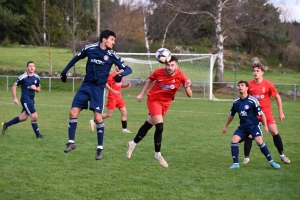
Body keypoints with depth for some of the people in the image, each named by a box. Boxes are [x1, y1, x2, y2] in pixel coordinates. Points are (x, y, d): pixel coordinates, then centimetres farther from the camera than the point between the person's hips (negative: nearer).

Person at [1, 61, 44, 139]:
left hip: (31, 100, 7)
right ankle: (38, 134, 1)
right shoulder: (23, 77, -12)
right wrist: (15, 98, -11)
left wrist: (35, 88, -7)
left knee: (23, 118, 12)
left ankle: (6, 124, 30)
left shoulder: (36, 77, 6)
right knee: (34, 116, -11)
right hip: (25, 99, -7)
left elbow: (38, 89, 16)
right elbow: (14, 87, -5)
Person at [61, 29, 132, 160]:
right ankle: (71, 142, 9)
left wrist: (121, 74, -27)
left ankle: (100, 148, 5)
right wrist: (65, 71, 16)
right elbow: (76, 58, 15)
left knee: (98, 118, -9)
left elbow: (128, 69, -5)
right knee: (73, 112, -5)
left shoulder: (112, 55, -7)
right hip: (86, 85, 2)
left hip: (98, 88, -2)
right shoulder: (89, 48, -3)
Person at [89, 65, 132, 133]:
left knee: (124, 112, 1)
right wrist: (113, 91, -22)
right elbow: (106, 84, -16)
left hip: (119, 97, 7)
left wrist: (126, 85, 2)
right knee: (109, 114, -4)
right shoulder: (112, 74, -12)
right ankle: (93, 121, 8)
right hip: (112, 97, -7)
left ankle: (124, 129, 7)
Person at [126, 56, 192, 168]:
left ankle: (132, 144, 38)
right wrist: (142, 94, 7)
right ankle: (157, 155, 1)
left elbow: (189, 95, -21)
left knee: (147, 125, 17)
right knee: (159, 127, -16)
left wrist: (187, 87, -41)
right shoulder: (159, 72, -20)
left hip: (166, 103, 3)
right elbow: (150, 80, 5)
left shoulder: (180, 76, -19)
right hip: (154, 100, -3)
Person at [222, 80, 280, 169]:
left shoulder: (253, 101, -13)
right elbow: (231, 115, 18)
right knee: (234, 140, -15)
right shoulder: (236, 102, 2)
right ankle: (236, 163, -6)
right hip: (243, 126, 4)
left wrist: (265, 126, -6)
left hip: (254, 125, -4)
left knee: (259, 141, -23)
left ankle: (271, 161, -8)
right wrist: (225, 127, 25)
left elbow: (261, 113, -5)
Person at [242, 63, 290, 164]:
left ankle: (282, 155, 9)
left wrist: (280, 112, 1)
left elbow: (277, 97, 1)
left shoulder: (268, 84, -9)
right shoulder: (250, 85, -4)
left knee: (275, 132, -7)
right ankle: (246, 157, 5)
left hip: (266, 112, -1)